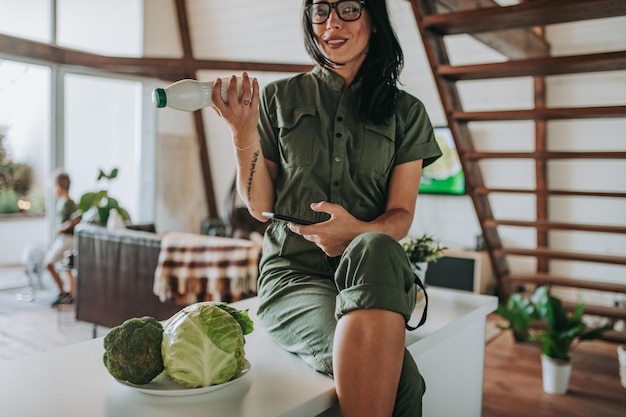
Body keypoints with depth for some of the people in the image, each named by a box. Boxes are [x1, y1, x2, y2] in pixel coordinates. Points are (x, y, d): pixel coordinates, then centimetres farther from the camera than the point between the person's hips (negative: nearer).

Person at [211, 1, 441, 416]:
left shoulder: (405, 112, 11)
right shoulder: (279, 98, 10)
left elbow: (401, 215, 4)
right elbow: (261, 207, 6)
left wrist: (360, 233, -18)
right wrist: (245, 133, -8)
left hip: (375, 270, 2)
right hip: (294, 271, -1)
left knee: (374, 250, -39)